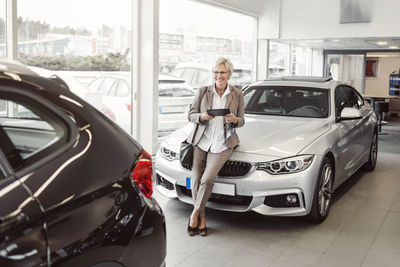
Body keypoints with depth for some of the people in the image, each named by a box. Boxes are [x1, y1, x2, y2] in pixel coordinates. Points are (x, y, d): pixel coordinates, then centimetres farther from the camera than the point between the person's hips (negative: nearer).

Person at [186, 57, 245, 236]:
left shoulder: (237, 95, 5)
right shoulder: (203, 91, 5)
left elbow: (241, 121, 9)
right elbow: (190, 115, 5)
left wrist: (234, 119, -15)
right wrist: (202, 117, -17)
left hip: (222, 144, -1)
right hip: (201, 141, 2)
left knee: (208, 179, -18)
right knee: (196, 180, -3)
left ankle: (195, 213, 3)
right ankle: (201, 219, 14)